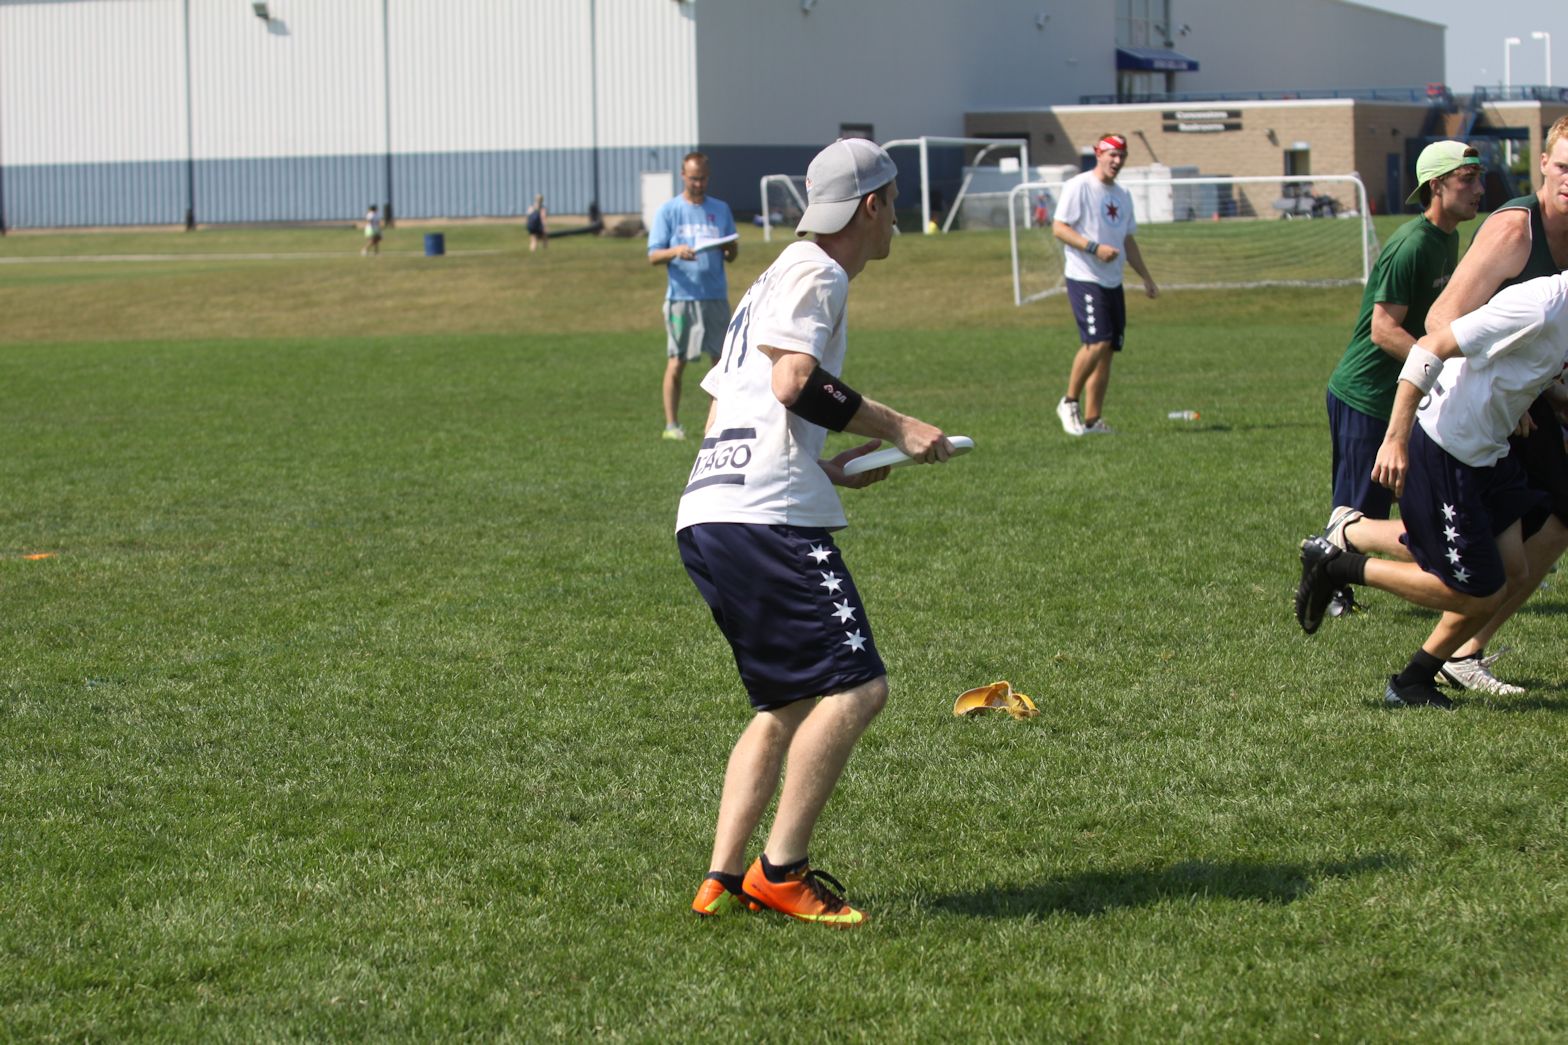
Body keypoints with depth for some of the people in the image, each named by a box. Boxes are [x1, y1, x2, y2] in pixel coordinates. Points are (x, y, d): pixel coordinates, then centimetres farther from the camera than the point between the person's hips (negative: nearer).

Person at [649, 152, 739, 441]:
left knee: (721, 361, 0)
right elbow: (653, 256, -1)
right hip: (681, 296, -3)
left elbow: (733, 254, 14)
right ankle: (671, 424, 4)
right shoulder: (668, 211, 3)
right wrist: (676, 251, -21)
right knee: (676, 363, -2)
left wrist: (728, 248, -9)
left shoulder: (720, 209, 13)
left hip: (715, 296, 3)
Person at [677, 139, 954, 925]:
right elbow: (794, 381, -16)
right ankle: (780, 869, -12)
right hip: (766, 519, -11)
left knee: (790, 703, 15)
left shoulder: (773, 283, 29)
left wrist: (828, 469, 24)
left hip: (709, 514, 11)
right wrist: (894, 428, -8)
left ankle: (723, 880, 8)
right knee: (856, 687, -12)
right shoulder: (813, 271, -1)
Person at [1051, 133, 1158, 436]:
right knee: (1097, 343, -19)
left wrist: (1146, 278, 21)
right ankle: (1069, 402, -2)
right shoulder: (1078, 187, -7)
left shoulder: (1122, 195, 17)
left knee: (1108, 349, 4)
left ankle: (1091, 420, 7)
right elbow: (1059, 228, -14)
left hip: (1113, 282, 8)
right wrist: (1095, 247, -23)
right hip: (1084, 278, -8)